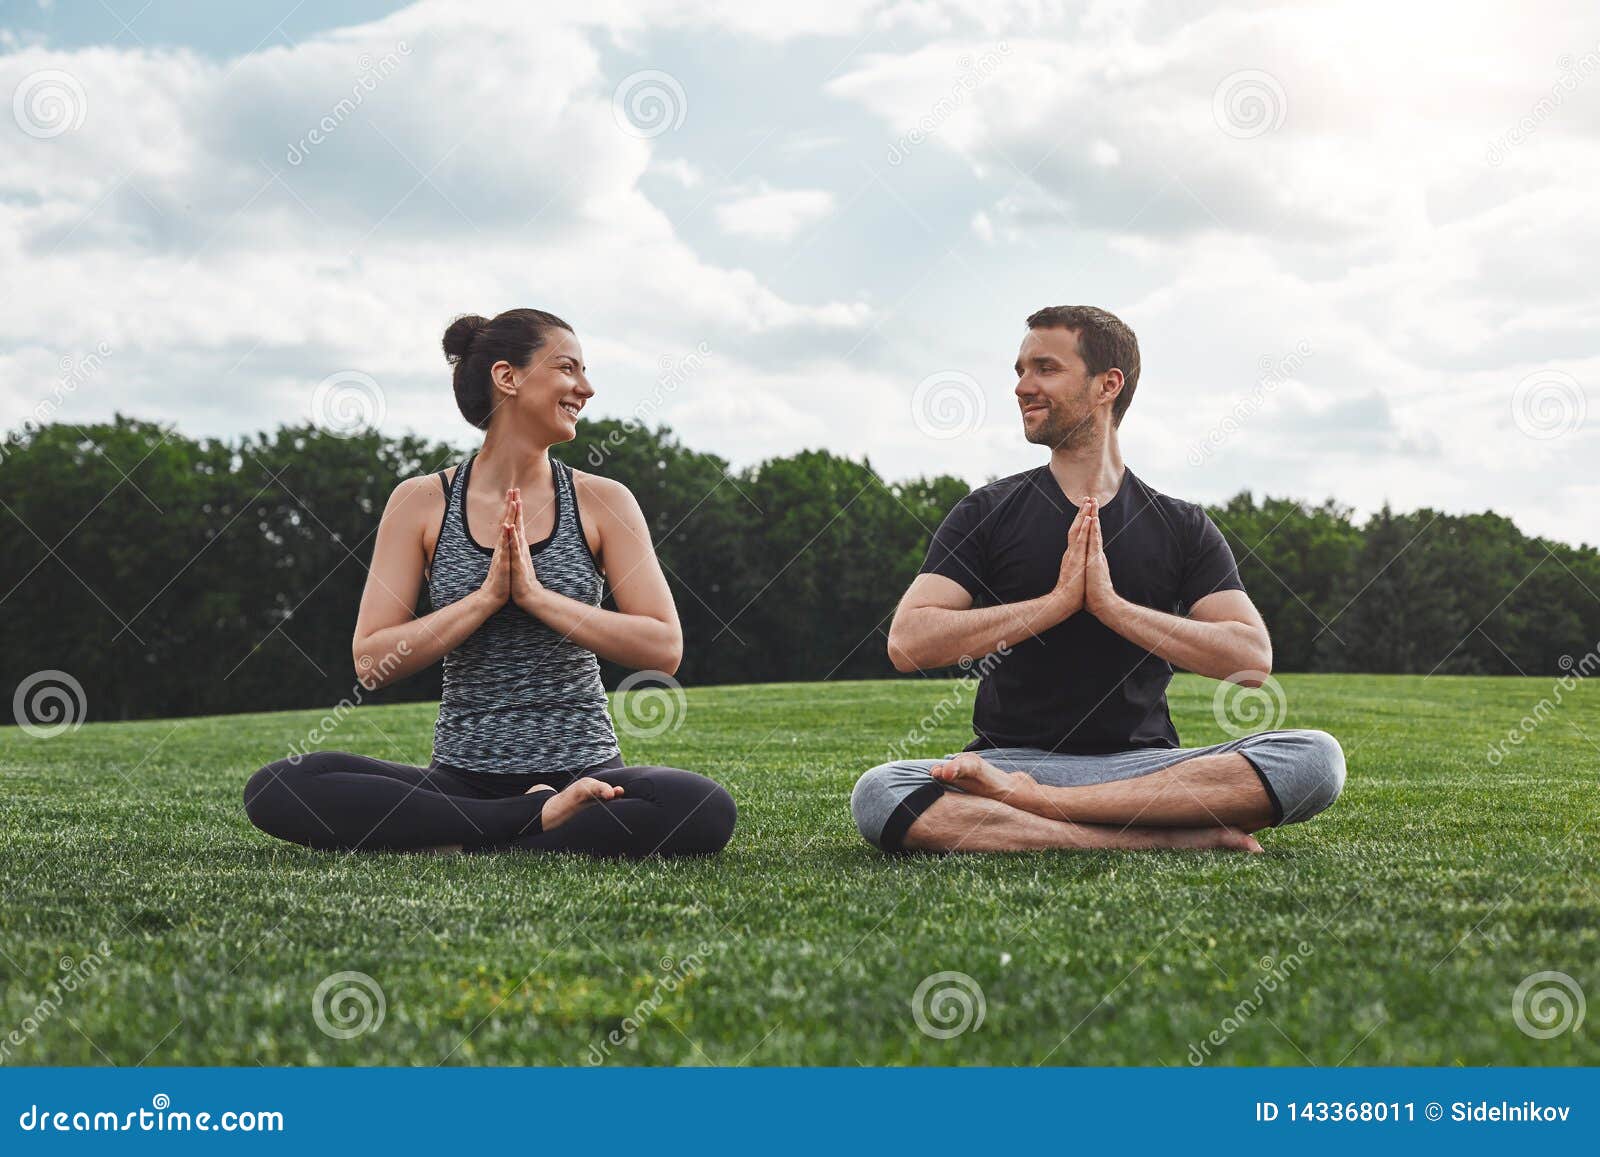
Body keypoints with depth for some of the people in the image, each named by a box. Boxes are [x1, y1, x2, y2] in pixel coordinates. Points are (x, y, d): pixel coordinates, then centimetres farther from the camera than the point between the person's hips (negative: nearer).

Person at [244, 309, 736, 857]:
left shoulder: (602, 502, 4)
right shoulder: (423, 502, 4)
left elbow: (664, 648, -6)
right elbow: (372, 661, -3)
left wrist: (538, 596, -14)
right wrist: (487, 597, -13)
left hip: (582, 769, 0)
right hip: (462, 777, 1)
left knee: (707, 810, -33)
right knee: (275, 790, -23)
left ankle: (453, 845, -20)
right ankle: (537, 817, -20)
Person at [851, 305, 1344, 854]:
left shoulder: (1182, 527, 10)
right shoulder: (987, 514, 8)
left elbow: (1252, 659, -5)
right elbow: (908, 643, -6)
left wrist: (1110, 603, -11)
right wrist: (1057, 601, -11)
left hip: (1143, 766, 1)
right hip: (1015, 756, -1)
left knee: (1316, 757, -26)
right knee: (878, 794, -32)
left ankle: (1027, 799, -32)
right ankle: (1171, 837, -35)